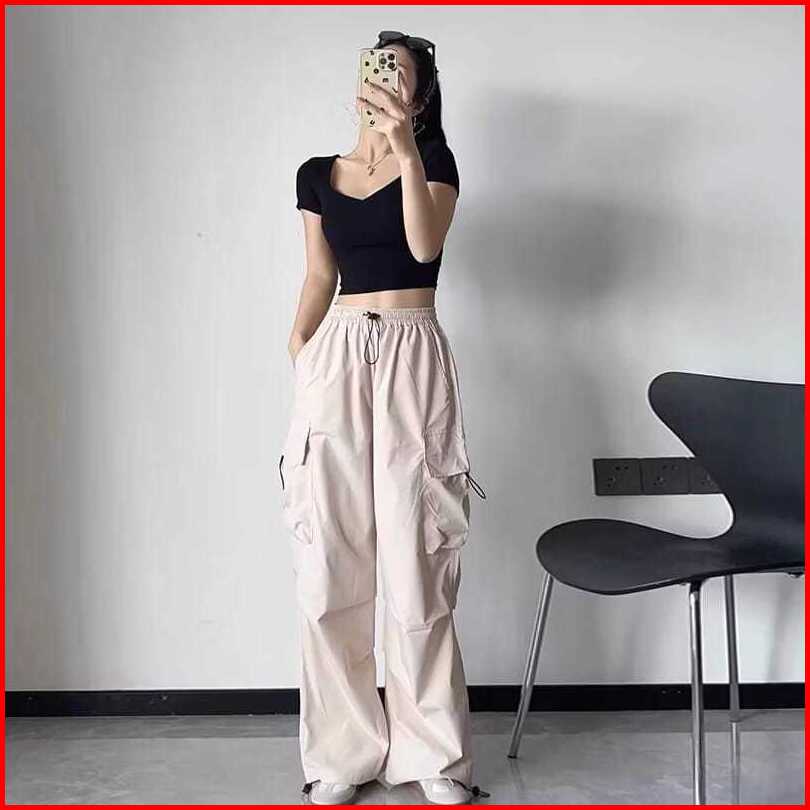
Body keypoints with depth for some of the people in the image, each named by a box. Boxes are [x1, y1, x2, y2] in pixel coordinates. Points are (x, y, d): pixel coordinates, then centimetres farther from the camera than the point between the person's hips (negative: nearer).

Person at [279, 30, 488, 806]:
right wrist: (296, 361, 5)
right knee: (328, 568, 1)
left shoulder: (434, 158, 5)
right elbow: (318, 279, 17)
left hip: (412, 359, -3)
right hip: (335, 359, 3)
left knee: (415, 567, -3)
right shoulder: (316, 175, 15)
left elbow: (426, 243, -13)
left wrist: (405, 145, -23)